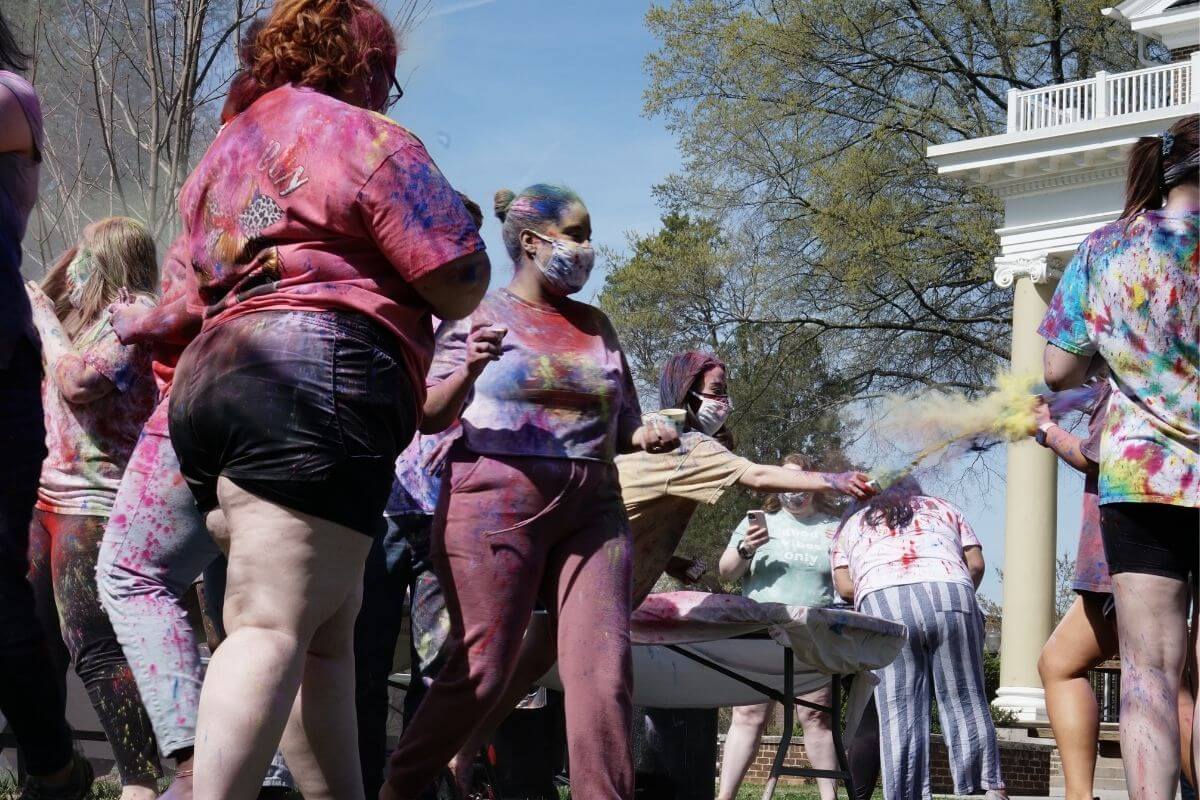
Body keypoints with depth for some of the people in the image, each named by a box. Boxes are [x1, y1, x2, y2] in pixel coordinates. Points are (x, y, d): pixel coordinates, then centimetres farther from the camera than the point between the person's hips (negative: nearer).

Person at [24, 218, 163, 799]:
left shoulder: (135, 313, -4)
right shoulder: (83, 320, 23)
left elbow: (76, 383, -16)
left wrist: (45, 314, -3)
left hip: (92, 504, -9)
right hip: (41, 496, 9)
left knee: (96, 648, -15)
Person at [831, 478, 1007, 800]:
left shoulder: (851, 524, 31)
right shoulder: (943, 507, 32)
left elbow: (844, 585, 17)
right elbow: (976, 563, 21)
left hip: (883, 604, -1)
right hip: (951, 592, 1)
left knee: (900, 715, -3)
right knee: (966, 703, 4)